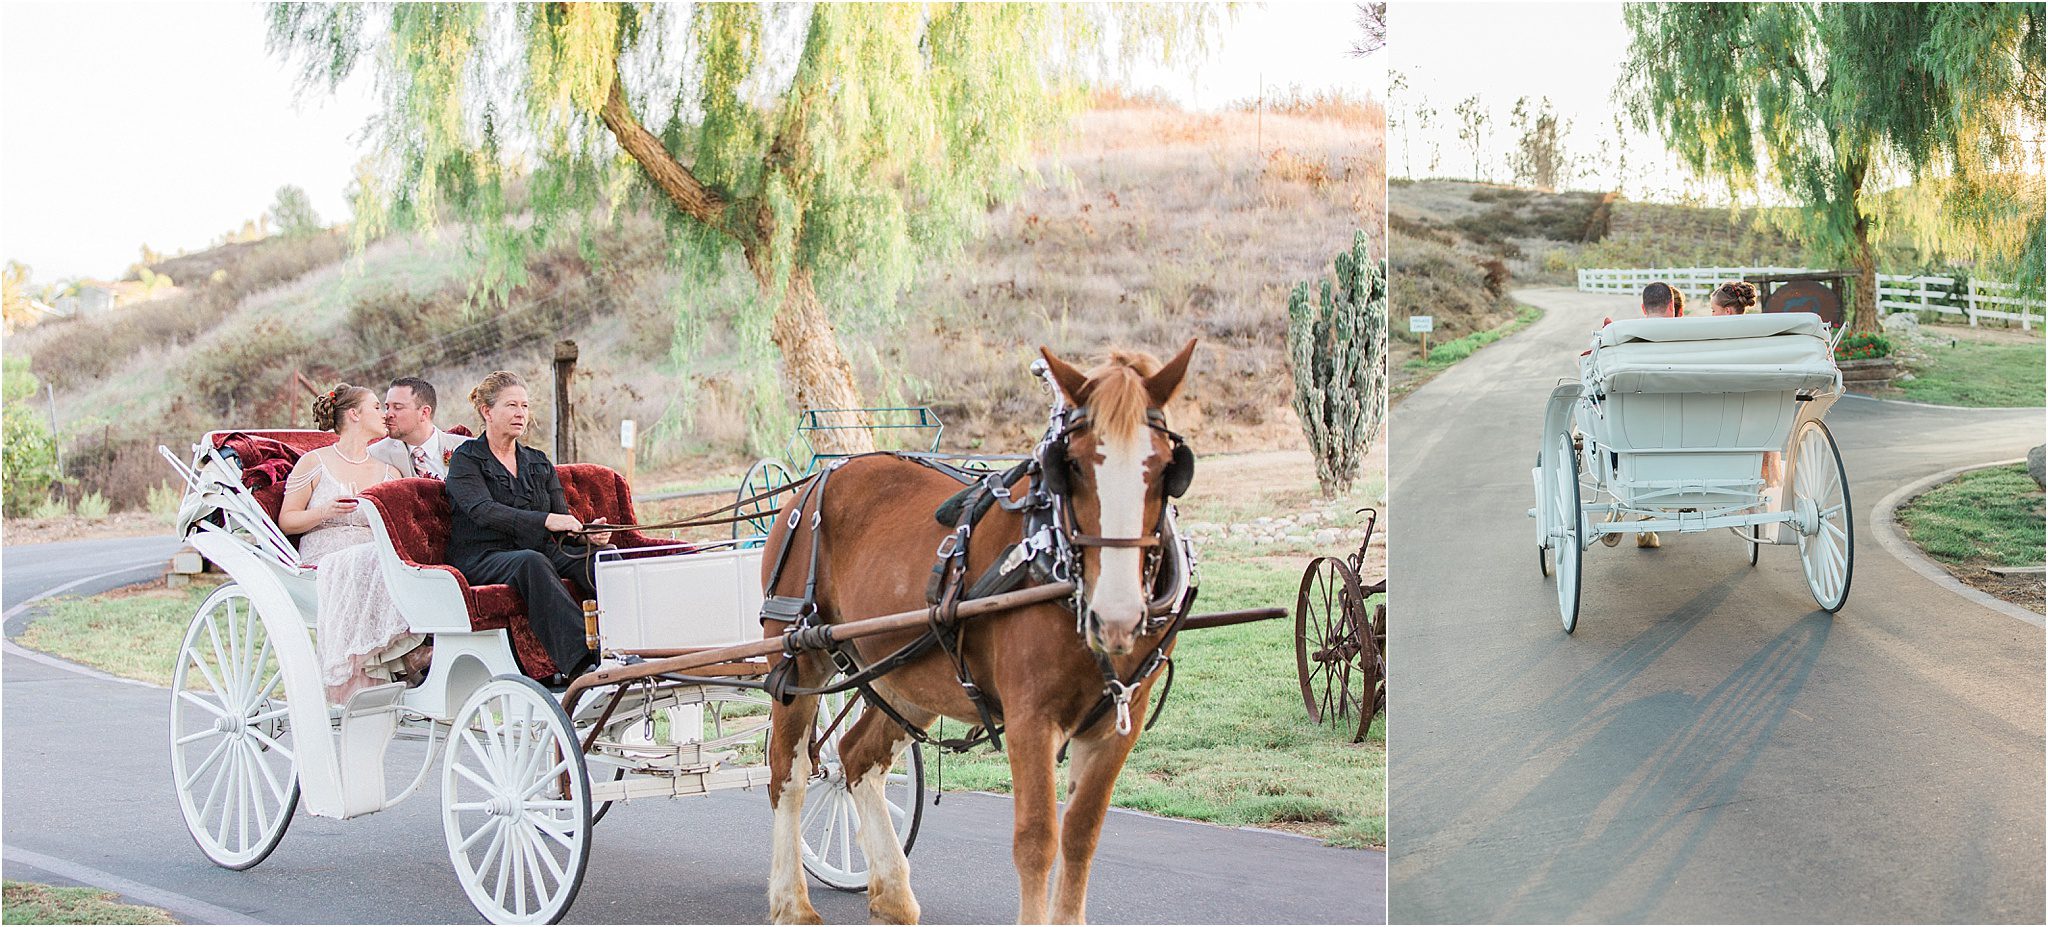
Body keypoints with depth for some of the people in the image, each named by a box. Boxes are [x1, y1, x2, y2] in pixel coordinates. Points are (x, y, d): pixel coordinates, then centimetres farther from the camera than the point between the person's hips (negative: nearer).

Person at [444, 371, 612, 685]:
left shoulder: (538, 463, 22)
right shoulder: (465, 461, 4)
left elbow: (563, 521, 14)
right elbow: (484, 511, -15)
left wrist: (588, 535, -11)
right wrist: (545, 520, -29)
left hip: (540, 550, 6)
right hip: (482, 559, -6)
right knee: (531, 562, -40)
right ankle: (579, 661, -54)